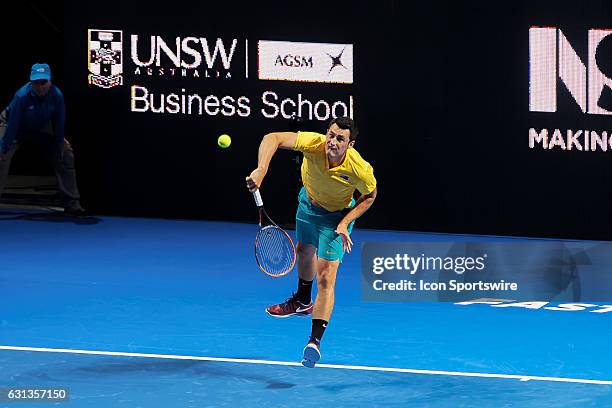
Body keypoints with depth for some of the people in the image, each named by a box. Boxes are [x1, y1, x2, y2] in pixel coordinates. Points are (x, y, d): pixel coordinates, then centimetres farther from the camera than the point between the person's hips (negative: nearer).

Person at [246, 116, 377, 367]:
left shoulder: (360, 170, -37)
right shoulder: (314, 144, -37)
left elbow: (369, 196, -15)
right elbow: (272, 138, -42)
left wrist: (345, 223, -24)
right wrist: (261, 170, -58)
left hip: (337, 216, -4)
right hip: (309, 202, 4)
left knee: (325, 278, -15)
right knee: (304, 251, 29)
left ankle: (315, 342, -15)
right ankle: (303, 302, 59)